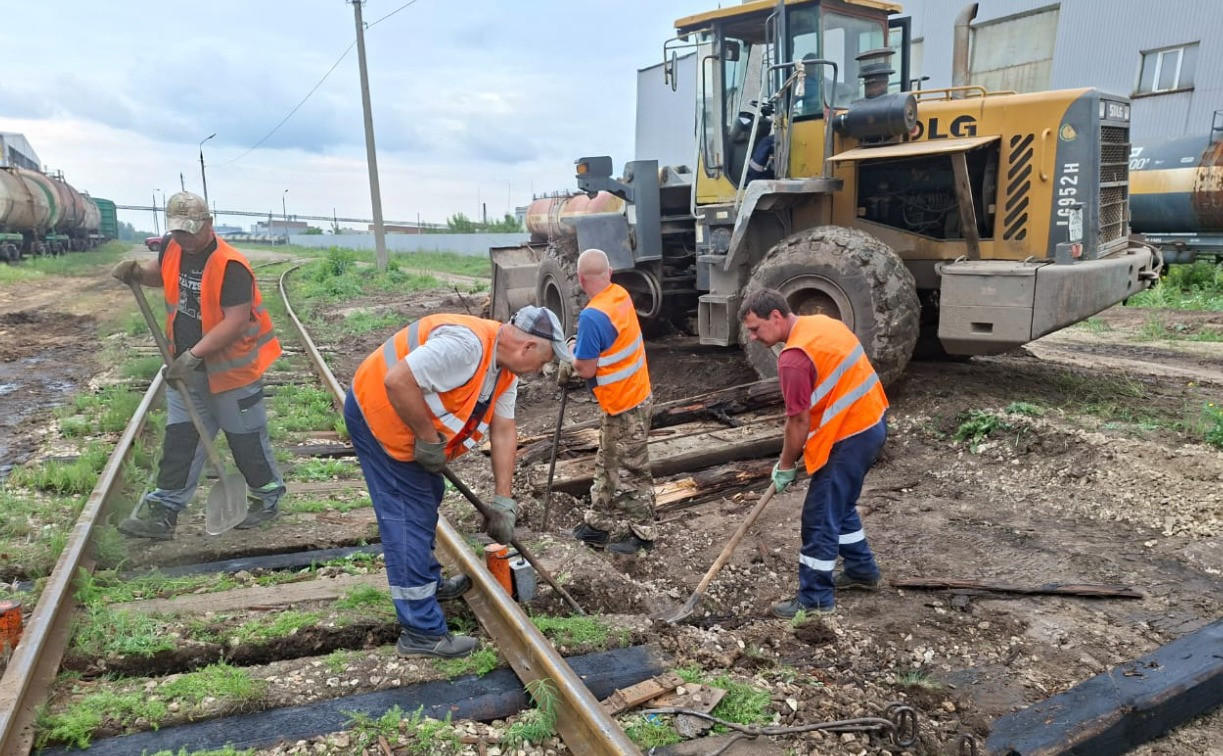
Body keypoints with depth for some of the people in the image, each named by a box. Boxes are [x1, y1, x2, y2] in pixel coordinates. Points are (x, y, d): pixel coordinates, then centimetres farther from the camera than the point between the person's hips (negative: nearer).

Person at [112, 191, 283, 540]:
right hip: (187, 367, 7)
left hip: (232, 368, -7)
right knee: (179, 439, 9)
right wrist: (138, 272, -1)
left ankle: (267, 496, 27)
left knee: (246, 438, 8)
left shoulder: (231, 266, -24)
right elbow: (160, 274, 23)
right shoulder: (173, 249, 0)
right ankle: (163, 511, 16)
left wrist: (193, 355, -30)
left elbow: (235, 322, -28)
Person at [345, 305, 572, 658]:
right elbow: (398, 380, -34)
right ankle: (422, 632, -2)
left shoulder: (506, 369, 2)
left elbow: (503, 431, 2)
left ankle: (428, 582, 41)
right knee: (410, 516, -9)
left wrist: (502, 502, 1)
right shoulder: (466, 344, -30)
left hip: (413, 425, 10)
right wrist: (429, 438, -23)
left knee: (426, 499, 22)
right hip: (378, 413, -10)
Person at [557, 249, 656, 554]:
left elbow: (586, 369, -21)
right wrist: (572, 364, 1)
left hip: (625, 405, -9)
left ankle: (641, 532, 22)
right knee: (608, 465, 19)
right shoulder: (621, 295, 0)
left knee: (630, 471, 7)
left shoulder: (592, 316, -28)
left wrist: (570, 362, 0)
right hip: (632, 395, 9)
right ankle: (603, 523, 31)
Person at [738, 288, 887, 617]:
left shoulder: (794, 358, -24)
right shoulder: (820, 323, 6)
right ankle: (862, 570, 38)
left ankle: (816, 599, 9)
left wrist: (785, 466, -3)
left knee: (819, 518, -1)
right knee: (839, 506, 24)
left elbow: (800, 421, -18)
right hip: (871, 421, 10)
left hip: (850, 435, -10)